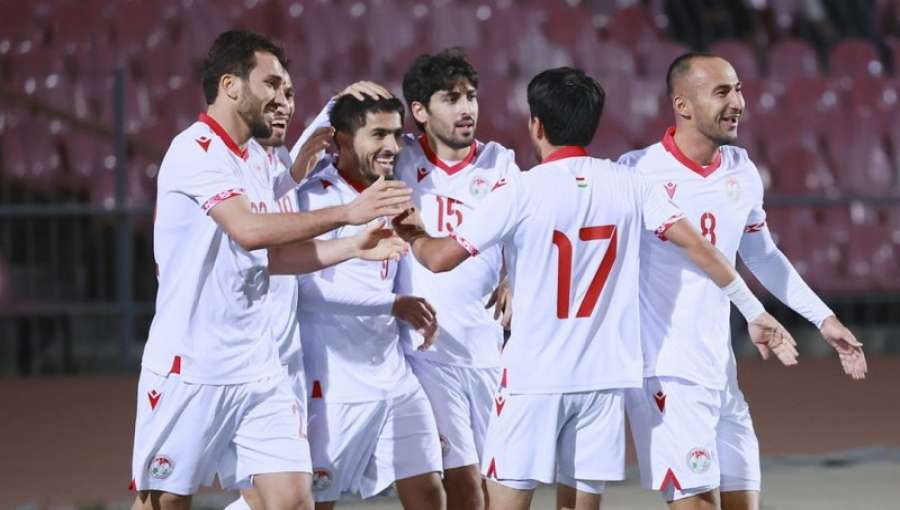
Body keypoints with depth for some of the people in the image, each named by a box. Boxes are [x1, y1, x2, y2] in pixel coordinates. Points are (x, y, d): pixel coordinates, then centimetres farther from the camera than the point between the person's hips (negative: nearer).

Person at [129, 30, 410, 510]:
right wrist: (347, 212, -26)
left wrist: (353, 247, 8)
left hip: (258, 371, 8)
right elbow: (249, 230, -25)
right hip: (191, 369, -8)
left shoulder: (254, 162, 14)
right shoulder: (196, 150, -13)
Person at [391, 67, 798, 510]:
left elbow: (441, 258, -7)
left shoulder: (520, 194, -9)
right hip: (604, 376, 4)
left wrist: (413, 236, 16)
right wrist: (754, 311, 9)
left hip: (534, 376, -4)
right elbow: (696, 246, 1)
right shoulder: (625, 186, 2)